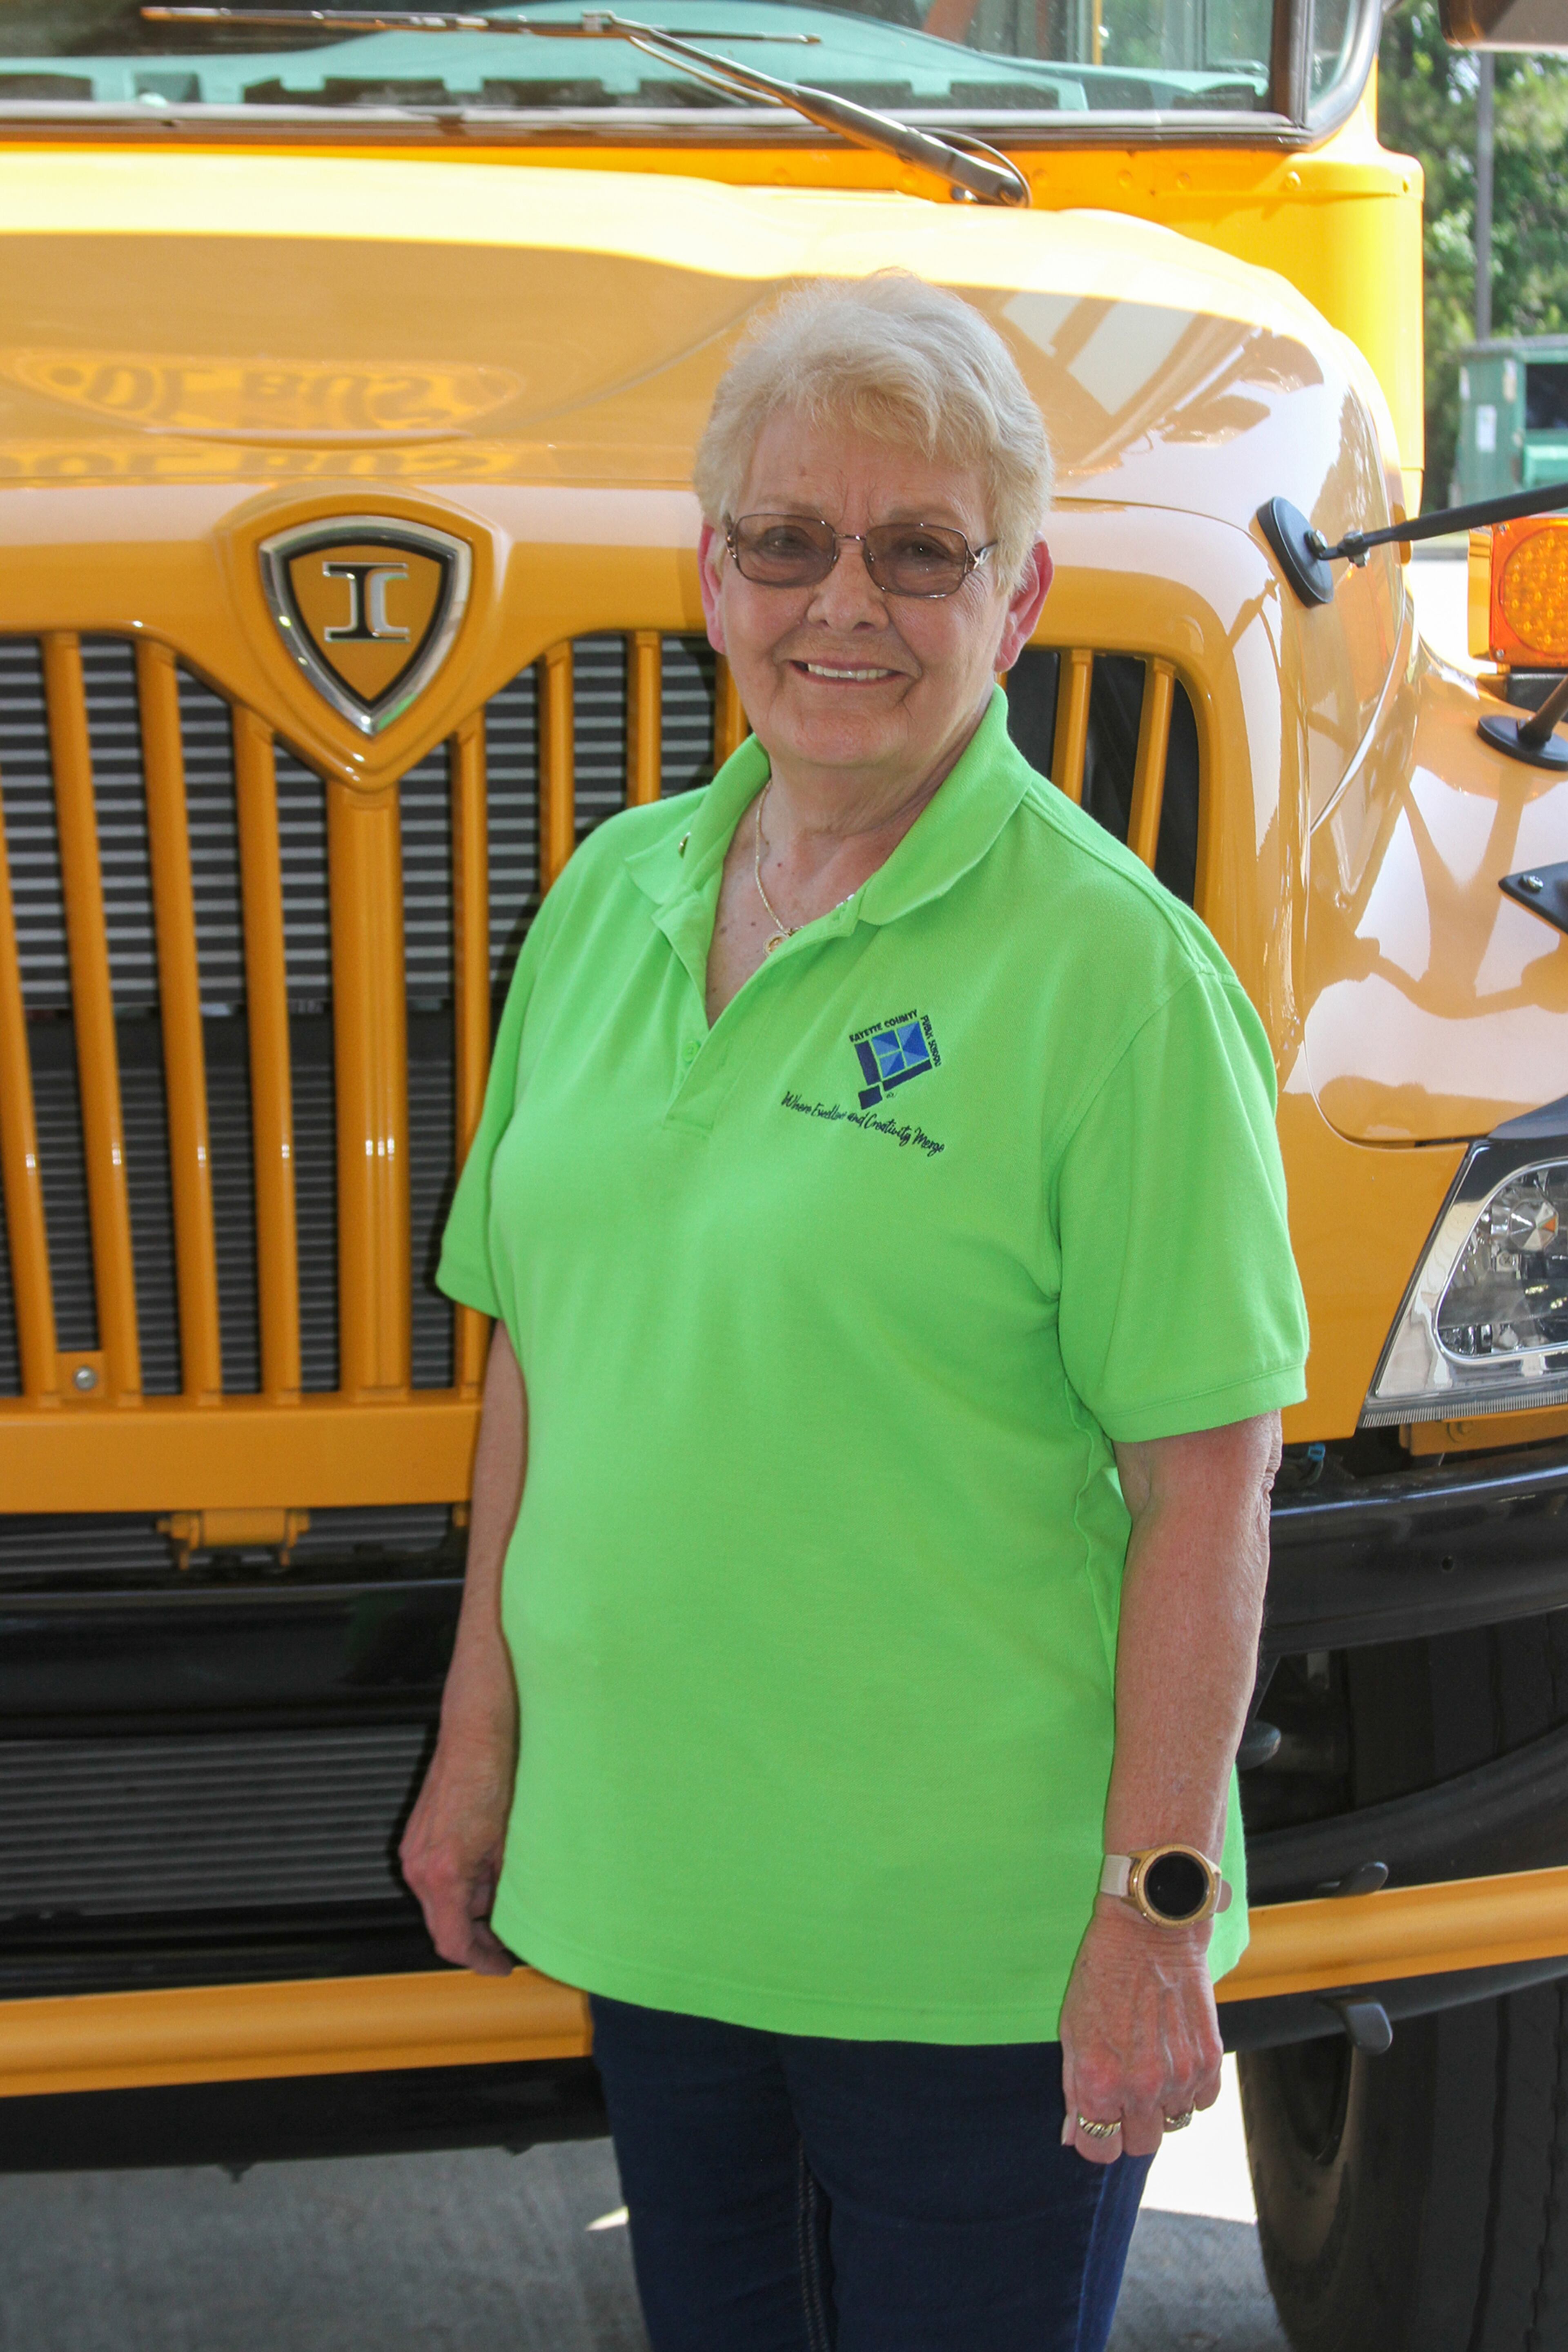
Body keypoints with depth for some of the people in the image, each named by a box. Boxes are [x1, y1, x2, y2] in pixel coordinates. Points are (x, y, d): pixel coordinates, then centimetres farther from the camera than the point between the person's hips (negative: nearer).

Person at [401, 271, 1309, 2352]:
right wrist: (481, 1736, 13)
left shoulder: (1107, 966, -14)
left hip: (978, 1942, -6)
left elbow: (1206, 1482, -15)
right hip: (652, 1886, 6)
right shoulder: (610, 902, 5)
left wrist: (1154, 1907, -16)